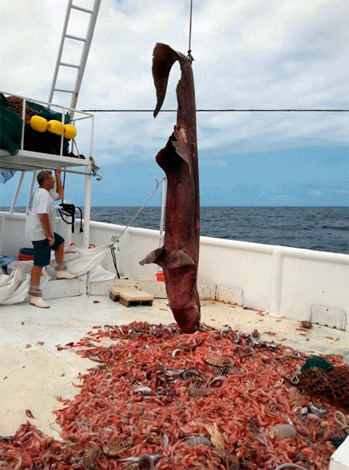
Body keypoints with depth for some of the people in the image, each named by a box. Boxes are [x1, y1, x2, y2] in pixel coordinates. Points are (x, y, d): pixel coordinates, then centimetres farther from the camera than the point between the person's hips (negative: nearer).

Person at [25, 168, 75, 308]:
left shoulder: (47, 193, 13)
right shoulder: (43, 194, -19)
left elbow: (60, 195, 30)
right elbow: (43, 217, -27)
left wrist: (58, 175, 25)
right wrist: (50, 236, -22)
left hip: (43, 232, 11)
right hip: (40, 234, -11)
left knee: (60, 242, 28)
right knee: (39, 264, -8)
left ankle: (60, 271, 34)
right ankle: (35, 296, -4)